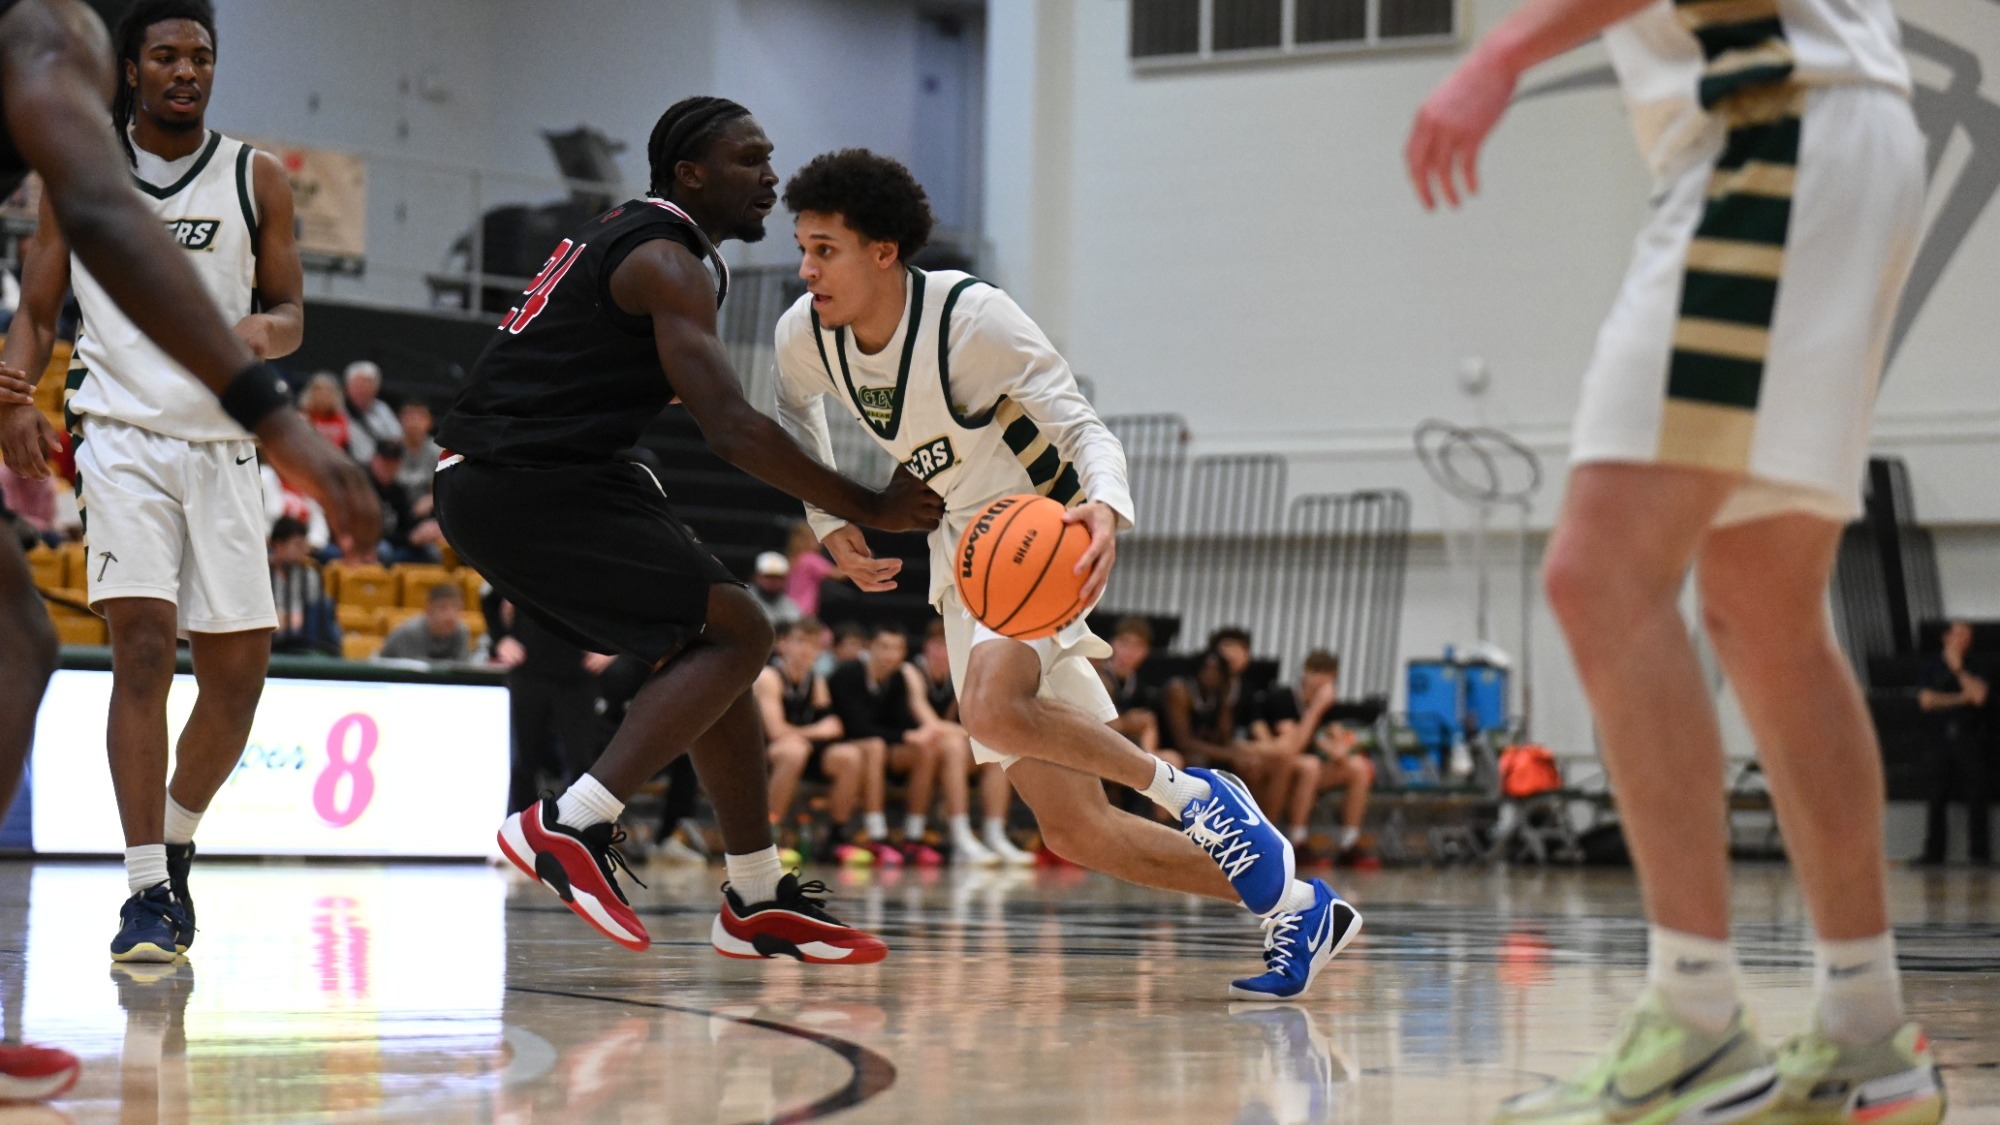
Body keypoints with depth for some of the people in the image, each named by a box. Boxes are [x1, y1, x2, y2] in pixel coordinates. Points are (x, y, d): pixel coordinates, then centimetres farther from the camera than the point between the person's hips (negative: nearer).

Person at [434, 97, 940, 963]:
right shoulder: (669, 262, -13)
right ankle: (570, 827, -19)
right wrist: (871, 510, -15)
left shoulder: (620, 235, 20)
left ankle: (757, 902, 17)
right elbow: (732, 431, -22)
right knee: (734, 630, -12)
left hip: (490, 483, 10)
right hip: (527, 486, -10)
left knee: (713, 643, 14)